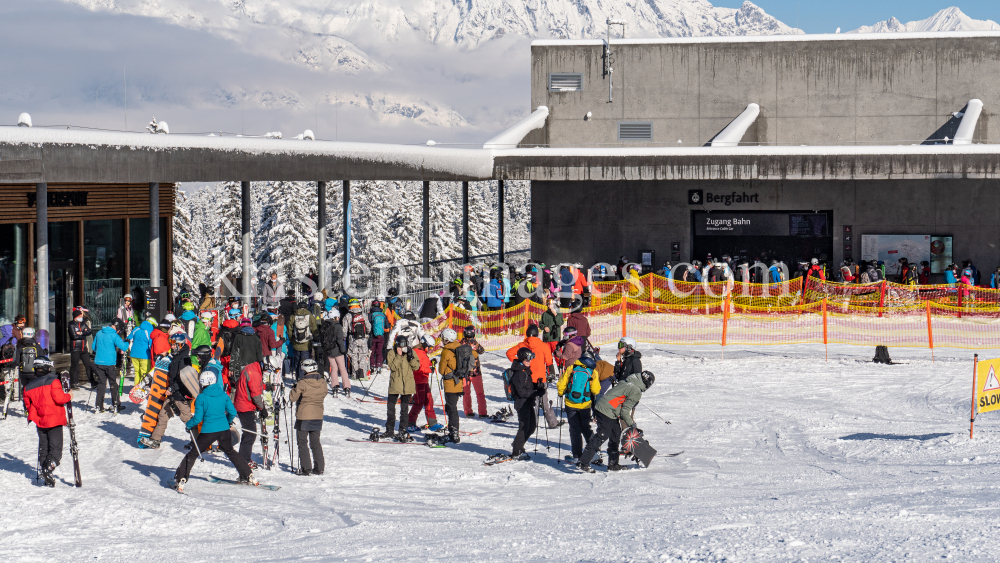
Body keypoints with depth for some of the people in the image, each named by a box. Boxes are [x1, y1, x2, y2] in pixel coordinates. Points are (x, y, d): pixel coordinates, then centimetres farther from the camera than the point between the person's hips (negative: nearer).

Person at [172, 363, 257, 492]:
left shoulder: (201, 398, -9)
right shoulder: (223, 395, 2)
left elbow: (198, 418, -9)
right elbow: (233, 412, 4)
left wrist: (188, 425, 10)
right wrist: (228, 421, 25)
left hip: (208, 431, -4)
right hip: (224, 430, 4)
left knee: (193, 454, 8)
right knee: (230, 452, 24)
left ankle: (180, 481, 2)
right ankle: (248, 476, 27)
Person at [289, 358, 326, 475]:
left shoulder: (302, 383, -17)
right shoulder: (323, 383, -2)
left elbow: (292, 398, -9)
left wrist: (295, 388, 9)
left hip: (303, 416, -5)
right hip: (318, 416, 5)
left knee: (302, 442, 4)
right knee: (315, 442, 15)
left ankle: (306, 468, 0)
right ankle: (319, 467, 14)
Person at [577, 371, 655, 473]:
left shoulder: (626, 383, 15)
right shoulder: (636, 391, -12)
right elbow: (625, 411, -11)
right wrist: (631, 423, 2)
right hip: (607, 412, -10)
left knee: (616, 434, 17)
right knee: (602, 437, -7)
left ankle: (613, 464, 23)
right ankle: (583, 463, -7)